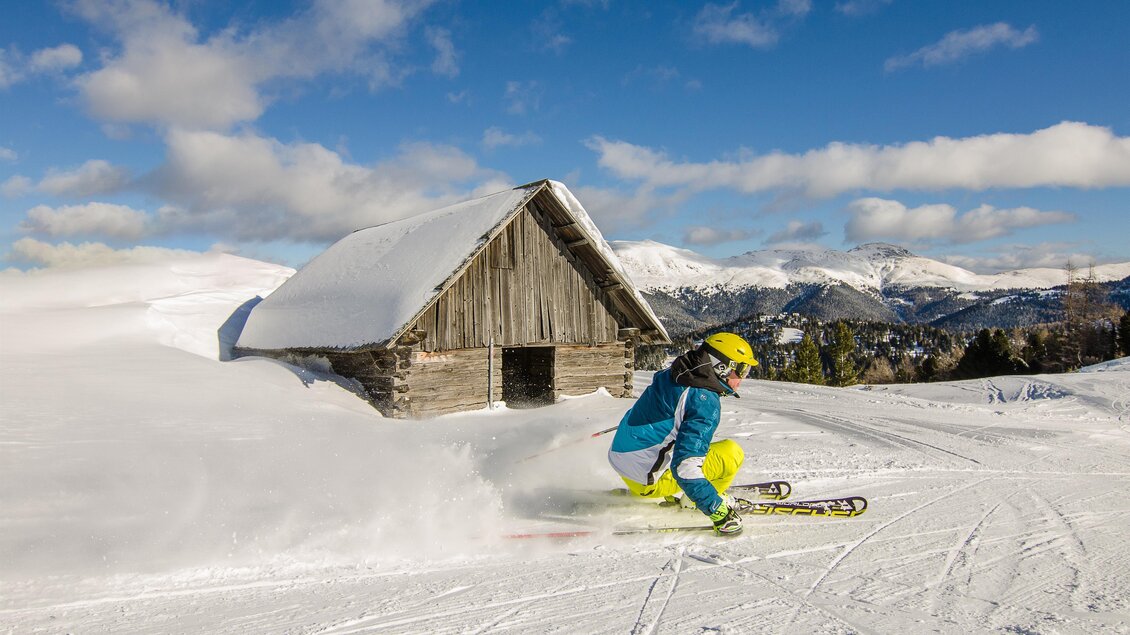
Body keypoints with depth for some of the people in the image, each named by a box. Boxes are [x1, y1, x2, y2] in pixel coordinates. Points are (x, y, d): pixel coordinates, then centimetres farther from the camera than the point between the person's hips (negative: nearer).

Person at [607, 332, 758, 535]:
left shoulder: (671, 375, 5)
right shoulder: (705, 402, -21)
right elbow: (685, 466, -30)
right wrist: (717, 511, -27)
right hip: (648, 479, -9)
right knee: (732, 453, -10)